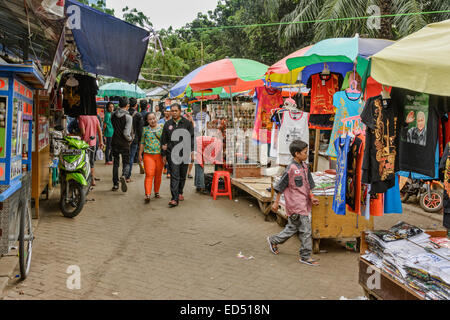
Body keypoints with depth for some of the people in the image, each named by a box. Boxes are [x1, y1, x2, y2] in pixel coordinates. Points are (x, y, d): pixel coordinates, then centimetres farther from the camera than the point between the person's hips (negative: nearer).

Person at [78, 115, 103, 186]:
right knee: (92, 161, 16)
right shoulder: (94, 116, 6)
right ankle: (92, 180, 23)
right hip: (93, 142, 6)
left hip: (86, 142, -6)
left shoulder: (81, 117, -13)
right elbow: (99, 130, 7)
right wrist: (101, 141, 11)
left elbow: (83, 132, -19)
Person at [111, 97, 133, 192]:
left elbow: (114, 127, 11)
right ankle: (124, 176, -19)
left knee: (115, 163, 14)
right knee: (126, 163, 10)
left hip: (114, 142, 4)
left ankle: (115, 184, 17)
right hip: (124, 144, -4)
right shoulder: (128, 117, -15)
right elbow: (126, 133, -21)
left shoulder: (113, 115, 0)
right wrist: (130, 139, -2)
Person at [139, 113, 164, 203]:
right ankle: (148, 194, -18)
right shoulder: (145, 129, 8)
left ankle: (157, 192, 26)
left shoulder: (161, 129, 7)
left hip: (159, 155, 1)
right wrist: (140, 154, 11)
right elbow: (142, 143, 13)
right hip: (148, 155, -1)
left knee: (158, 175, 9)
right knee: (149, 174, -13)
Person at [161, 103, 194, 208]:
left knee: (183, 176, 12)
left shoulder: (187, 123, 5)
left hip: (184, 153, 1)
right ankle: (175, 199, -12)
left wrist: (191, 150, -7)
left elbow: (192, 137, 4)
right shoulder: (167, 124, 9)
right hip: (172, 154, 0)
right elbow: (163, 140, 13)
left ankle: (180, 193, 33)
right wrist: (164, 154, 9)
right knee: (174, 176, -9)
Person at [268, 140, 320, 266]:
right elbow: (281, 187, -10)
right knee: (305, 230, -3)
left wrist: (311, 197, 4)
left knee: (292, 228, 18)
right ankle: (306, 256, 11)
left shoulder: (305, 167, 7)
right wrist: (276, 202, -5)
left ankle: (273, 240, 37)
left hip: (304, 203, 8)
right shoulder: (291, 169, -16)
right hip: (296, 205, -8)